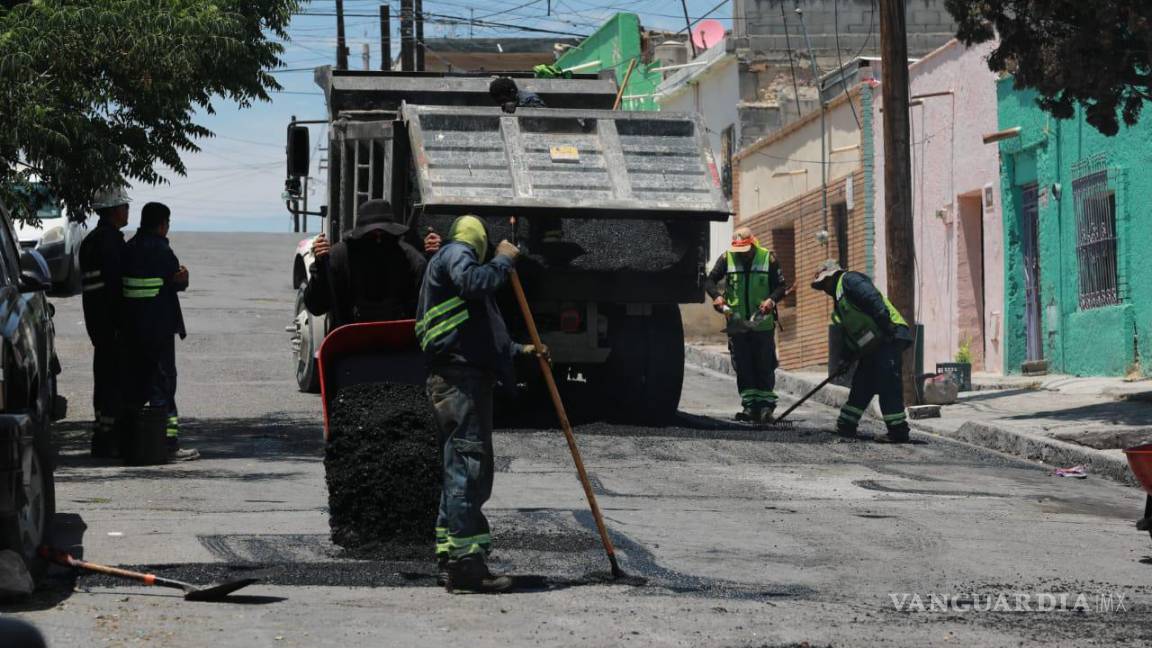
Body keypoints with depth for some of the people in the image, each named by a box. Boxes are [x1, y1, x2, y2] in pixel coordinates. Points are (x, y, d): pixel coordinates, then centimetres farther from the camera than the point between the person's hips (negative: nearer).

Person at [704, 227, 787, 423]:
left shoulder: (768, 259, -1)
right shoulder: (727, 259, 1)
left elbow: (781, 285, 1)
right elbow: (710, 280, 4)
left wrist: (772, 299, -18)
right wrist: (717, 295, -17)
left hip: (763, 323, -2)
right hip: (737, 323, 2)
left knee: (765, 366, 0)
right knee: (743, 368, 2)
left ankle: (766, 405, 4)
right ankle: (750, 405, 7)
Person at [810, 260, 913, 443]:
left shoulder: (849, 280, -5)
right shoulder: (839, 301, 27)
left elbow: (874, 300, -20)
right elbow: (847, 334, 28)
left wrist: (887, 328, -28)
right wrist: (847, 358, 19)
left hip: (889, 338, -11)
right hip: (872, 346, 11)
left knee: (888, 385, -14)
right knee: (860, 386, 14)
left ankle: (898, 432, -14)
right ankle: (846, 427, 21)